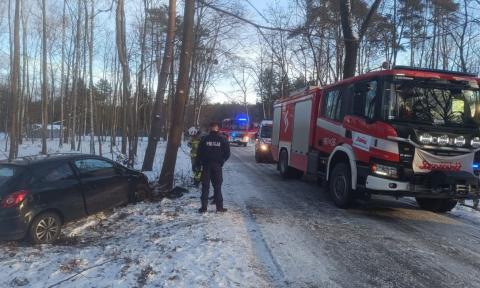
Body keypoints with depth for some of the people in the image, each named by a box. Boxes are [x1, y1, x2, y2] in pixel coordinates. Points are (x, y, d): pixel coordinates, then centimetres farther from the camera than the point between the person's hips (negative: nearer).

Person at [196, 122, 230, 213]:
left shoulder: (204, 139, -2)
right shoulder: (222, 139, -2)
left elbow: (199, 153, -3)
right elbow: (227, 153, -1)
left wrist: (201, 162, 9)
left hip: (206, 165, 0)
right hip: (217, 165, 0)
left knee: (205, 186, 5)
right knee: (217, 186, 6)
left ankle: (204, 207, 4)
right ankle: (219, 206, 7)